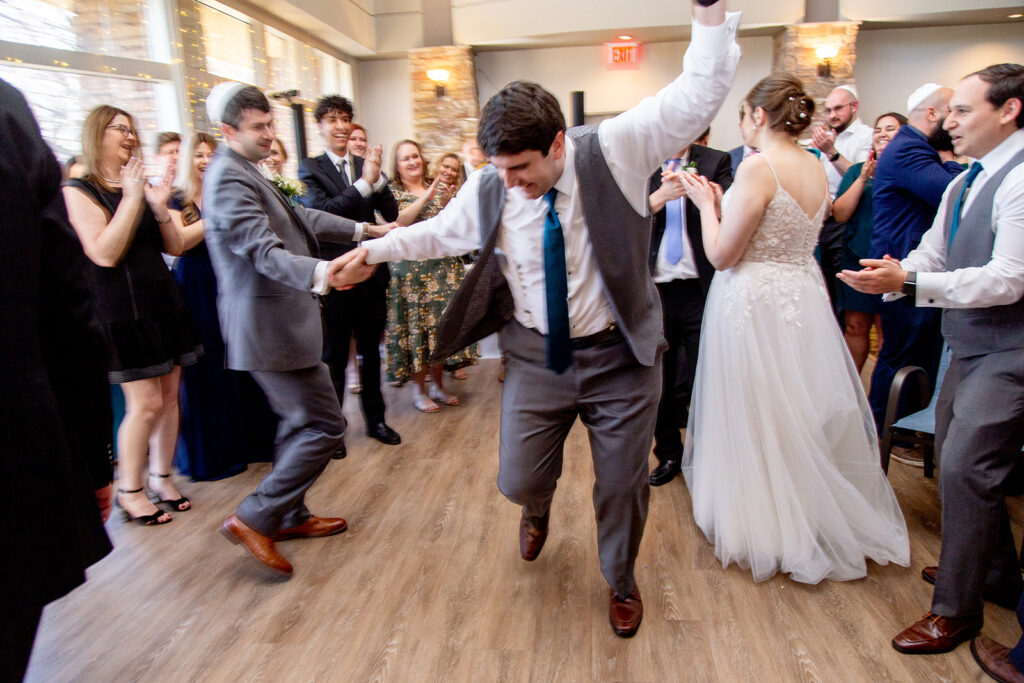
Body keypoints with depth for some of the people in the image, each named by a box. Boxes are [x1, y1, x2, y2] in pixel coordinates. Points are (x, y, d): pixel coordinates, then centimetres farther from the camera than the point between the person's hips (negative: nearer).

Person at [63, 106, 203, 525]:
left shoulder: (142, 187, 14)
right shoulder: (80, 191, -5)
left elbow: (175, 248, 9)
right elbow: (105, 254, -17)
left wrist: (159, 206, -7)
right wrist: (131, 199, -17)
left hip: (162, 301, 6)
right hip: (122, 310, -6)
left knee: (170, 395, 7)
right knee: (146, 403, -6)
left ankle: (161, 476, 22)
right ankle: (129, 490, 12)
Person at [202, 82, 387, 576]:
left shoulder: (245, 172, 15)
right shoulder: (229, 179, -18)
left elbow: (298, 216, 22)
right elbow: (266, 253, -30)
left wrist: (364, 230, 22)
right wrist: (323, 273, -48)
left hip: (277, 319, 11)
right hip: (268, 326, -11)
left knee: (299, 421, 20)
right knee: (324, 426, -6)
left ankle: (290, 516, 34)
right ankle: (254, 519, 5)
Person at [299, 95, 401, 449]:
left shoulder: (365, 165, 7)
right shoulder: (310, 168, -3)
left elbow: (392, 213, -1)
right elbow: (322, 212, -19)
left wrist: (378, 178, -16)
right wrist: (364, 182, -23)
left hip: (371, 272, 4)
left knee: (371, 351, 16)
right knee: (334, 356, 7)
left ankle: (375, 419, 31)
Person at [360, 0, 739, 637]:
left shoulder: (614, 149, -11)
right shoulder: (488, 188, -6)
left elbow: (700, 94, -14)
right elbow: (440, 232, 11)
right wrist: (372, 250, 11)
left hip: (619, 357, -1)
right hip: (535, 358, 2)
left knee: (623, 485, 13)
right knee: (518, 481, 8)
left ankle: (622, 582, 45)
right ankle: (540, 508, 51)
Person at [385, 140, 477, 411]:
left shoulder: (437, 188, 13)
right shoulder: (393, 192, 2)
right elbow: (396, 223, -16)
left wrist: (448, 204, -9)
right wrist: (425, 198, -18)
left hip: (444, 267, 4)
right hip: (411, 270, -4)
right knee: (417, 326, -3)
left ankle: (438, 385, 20)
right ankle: (419, 390, 10)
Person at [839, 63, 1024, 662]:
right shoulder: (963, 183, 12)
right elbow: (931, 256, 10)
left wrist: (908, 281, -28)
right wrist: (892, 275, -11)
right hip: (969, 347, 9)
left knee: (964, 469, -7)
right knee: (959, 462, 18)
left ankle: (956, 608, 12)